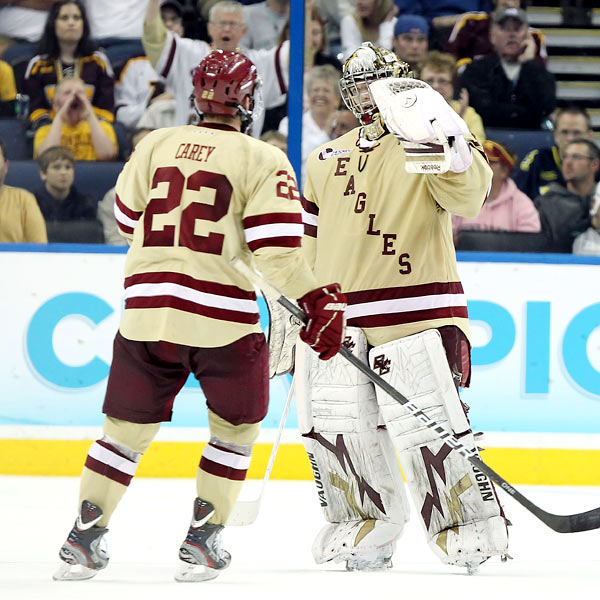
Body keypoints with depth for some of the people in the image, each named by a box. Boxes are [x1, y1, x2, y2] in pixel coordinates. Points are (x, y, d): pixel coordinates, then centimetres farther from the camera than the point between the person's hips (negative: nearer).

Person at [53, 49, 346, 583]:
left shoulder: (154, 145, 8)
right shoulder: (263, 161, -5)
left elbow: (129, 222, 19)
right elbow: (277, 251, -13)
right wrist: (319, 302, -5)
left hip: (146, 311, 3)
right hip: (223, 314, -3)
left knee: (127, 427, 13)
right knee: (235, 426, 15)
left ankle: (84, 538, 7)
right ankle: (202, 542, 8)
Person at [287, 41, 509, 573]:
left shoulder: (430, 137, 3)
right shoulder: (327, 162, 20)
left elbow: (467, 197, -15)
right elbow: (305, 238, 27)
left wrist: (440, 149, -31)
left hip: (413, 305, -5)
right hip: (337, 315, 5)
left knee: (428, 422, -12)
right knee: (333, 423, 1)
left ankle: (470, 528, -2)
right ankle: (367, 526, 16)